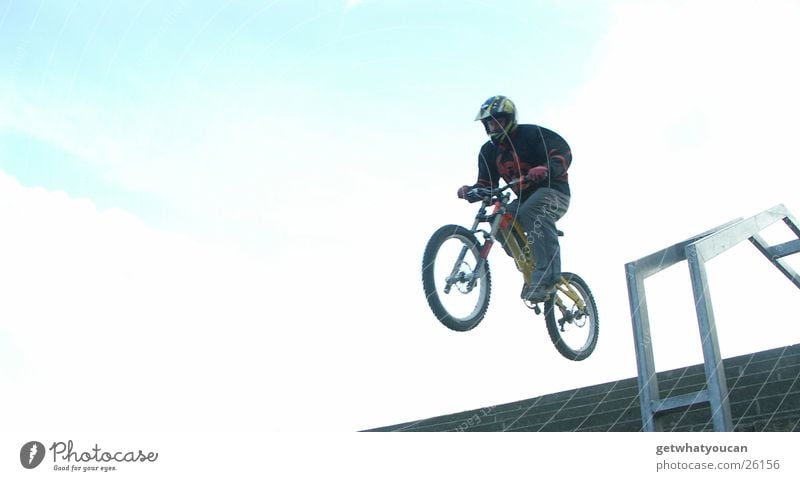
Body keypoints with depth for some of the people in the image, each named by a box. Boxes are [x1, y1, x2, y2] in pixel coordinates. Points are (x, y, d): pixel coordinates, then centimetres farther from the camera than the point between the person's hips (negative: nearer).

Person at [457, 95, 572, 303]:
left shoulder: (531, 133, -10)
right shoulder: (488, 151, 6)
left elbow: (563, 152, -20)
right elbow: (486, 185, 2)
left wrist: (546, 169, -40)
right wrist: (470, 191, -20)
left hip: (553, 192, -7)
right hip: (526, 198, 7)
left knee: (534, 211, -38)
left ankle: (547, 276, -43)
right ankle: (531, 270, -7)